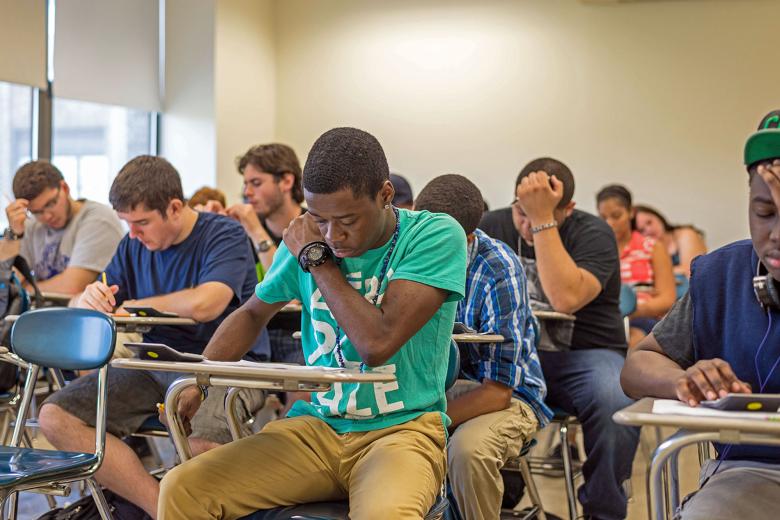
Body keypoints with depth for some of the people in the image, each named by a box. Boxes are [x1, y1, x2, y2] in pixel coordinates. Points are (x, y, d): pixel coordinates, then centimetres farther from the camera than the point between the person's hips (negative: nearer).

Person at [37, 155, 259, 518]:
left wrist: (128, 306, -9)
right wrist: (89, 300, -15)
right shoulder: (134, 245, 11)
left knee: (203, 443, -38)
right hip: (153, 366, 7)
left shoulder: (225, 236, -8)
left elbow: (203, 305, -27)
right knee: (56, 416, -14)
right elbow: (79, 309, 13)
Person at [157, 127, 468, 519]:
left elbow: (377, 344, -21)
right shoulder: (308, 238, 4)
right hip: (314, 427, 4)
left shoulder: (436, 236, -10)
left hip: (401, 429, -4)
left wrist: (318, 260, -12)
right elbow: (253, 313, 19)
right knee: (182, 488, -18)